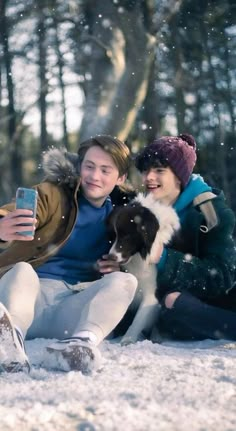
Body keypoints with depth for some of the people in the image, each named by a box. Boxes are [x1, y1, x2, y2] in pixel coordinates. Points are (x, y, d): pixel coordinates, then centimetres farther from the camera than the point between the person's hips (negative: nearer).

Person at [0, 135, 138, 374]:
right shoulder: (52, 194, 3)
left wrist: (119, 266, -2)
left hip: (74, 308, 2)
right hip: (32, 292, -2)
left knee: (125, 280, -22)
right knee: (22, 269, -32)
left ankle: (83, 342, -49)